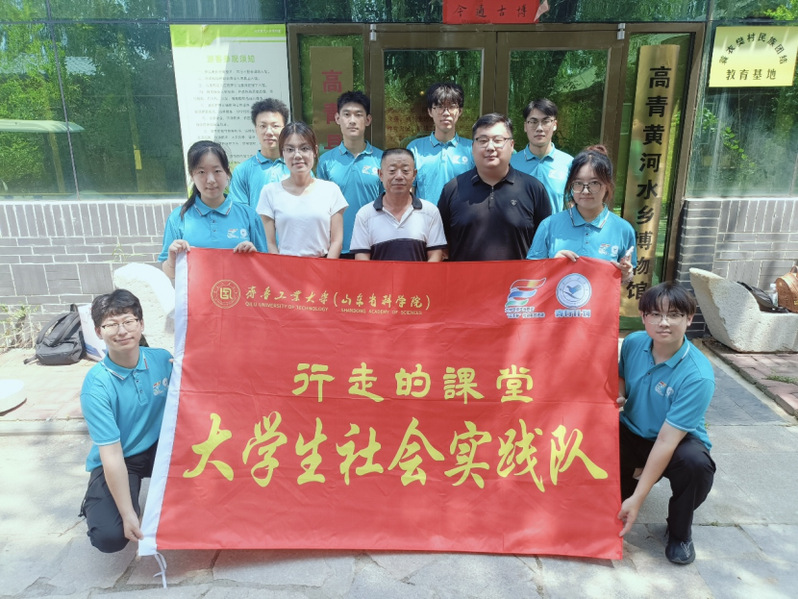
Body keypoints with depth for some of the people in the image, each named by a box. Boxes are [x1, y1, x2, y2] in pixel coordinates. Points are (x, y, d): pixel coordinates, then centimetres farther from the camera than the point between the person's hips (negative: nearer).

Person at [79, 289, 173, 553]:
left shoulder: (162, 359, -13)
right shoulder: (96, 385, -23)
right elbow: (112, 455, -23)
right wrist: (128, 514, -24)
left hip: (158, 448, 3)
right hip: (116, 461, -3)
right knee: (109, 537, -21)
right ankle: (96, 502, 15)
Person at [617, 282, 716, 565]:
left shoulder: (698, 376, -27)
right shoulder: (633, 343, -13)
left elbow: (666, 440, -29)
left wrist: (637, 499, -28)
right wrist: (617, 397, -15)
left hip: (678, 441, -3)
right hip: (632, 433, 4)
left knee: (696, 463, -36)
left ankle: (679, 531, -1)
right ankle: (622, 487, 12)